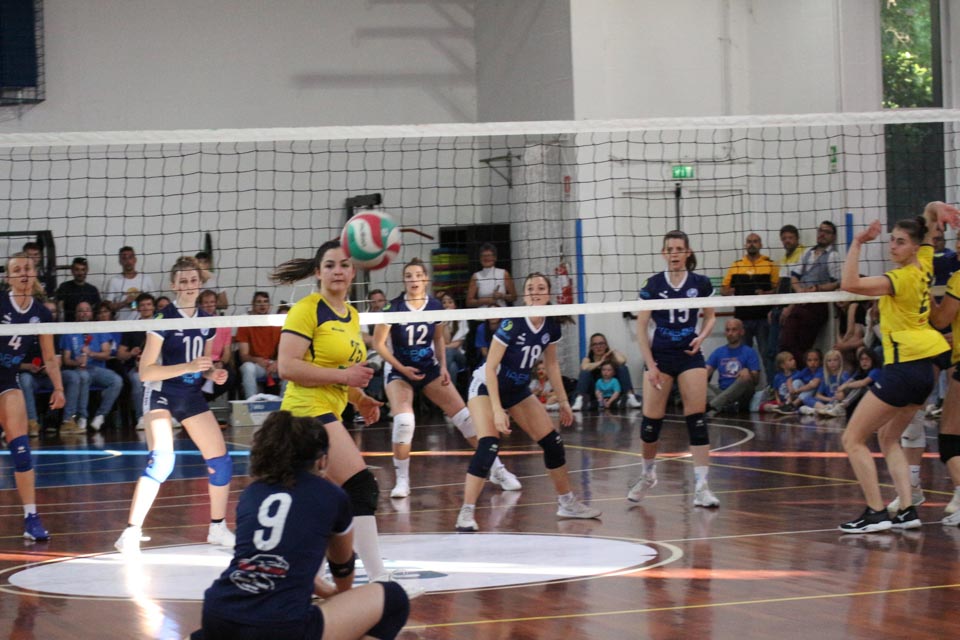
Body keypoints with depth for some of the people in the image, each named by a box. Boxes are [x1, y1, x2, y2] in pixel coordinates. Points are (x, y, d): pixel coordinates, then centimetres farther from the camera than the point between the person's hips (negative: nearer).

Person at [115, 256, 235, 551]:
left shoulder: (206, 322, 6)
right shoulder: (163, 319, -13)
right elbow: (146, 371, -16)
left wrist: (214, 374, -2)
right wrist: (188, 367, -24)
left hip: (192, 395, 6)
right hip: (161, 394, -6)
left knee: (220, 460, 4)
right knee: (162, 458, -24)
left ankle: (218, 528, 22)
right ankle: (131, 532, -21)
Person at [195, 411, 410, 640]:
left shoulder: (251, 493, 20)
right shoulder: (332, 496, 11)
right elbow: (342, 562, 32)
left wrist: (325, 593, 55)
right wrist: (342, 595, 55)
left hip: (217, 622, 6)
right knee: (392, 599, 12)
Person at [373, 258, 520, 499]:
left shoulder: (435, 306, -5)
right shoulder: (394, 307, -16)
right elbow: (379, 343, -10)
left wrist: (443, 367, -1)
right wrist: (402, 368, -17)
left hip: (429, 368, 3)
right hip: (400, 371, -3)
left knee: (465, 417, -4)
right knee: (404, 421, -27)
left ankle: (497, 470, 8)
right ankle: (402, 481, -9)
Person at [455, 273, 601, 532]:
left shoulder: (551, 326, -7)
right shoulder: (512, 323, -26)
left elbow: (551, 363, 10)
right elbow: (490, 367, -25)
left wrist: (563, 401, 9)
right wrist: (497, 409, -29)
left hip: (518, 389, 7)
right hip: (487, 387, -7)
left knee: (553, 442, 6)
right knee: (488, 445, -25)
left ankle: (567, 503, 23)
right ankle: (466, 513, -24)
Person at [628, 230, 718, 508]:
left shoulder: (700, 283, 0)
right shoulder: (653, 285, -4)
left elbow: (710, 317, 14)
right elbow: (641, 327, -2)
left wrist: (701, 336, -7)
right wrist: (650, 365, -9)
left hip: (690, 355, 0)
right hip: (660, 356, 0)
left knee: (697, 420, -9)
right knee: (651, 420, -1)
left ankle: (702, 486, -8)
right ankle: (648, 474, 25)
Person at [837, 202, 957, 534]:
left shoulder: (903, 278, -17)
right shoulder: (925, 266, 6)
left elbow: (851, 284, -28)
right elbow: (931, 213, 17)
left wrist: (857, 243, -23)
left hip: (902, 367, -9)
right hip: (924, 367, 9)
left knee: (852, 439, -3)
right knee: (888, 438, 19)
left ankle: (876, 512, -9)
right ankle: (907, 510, 8)